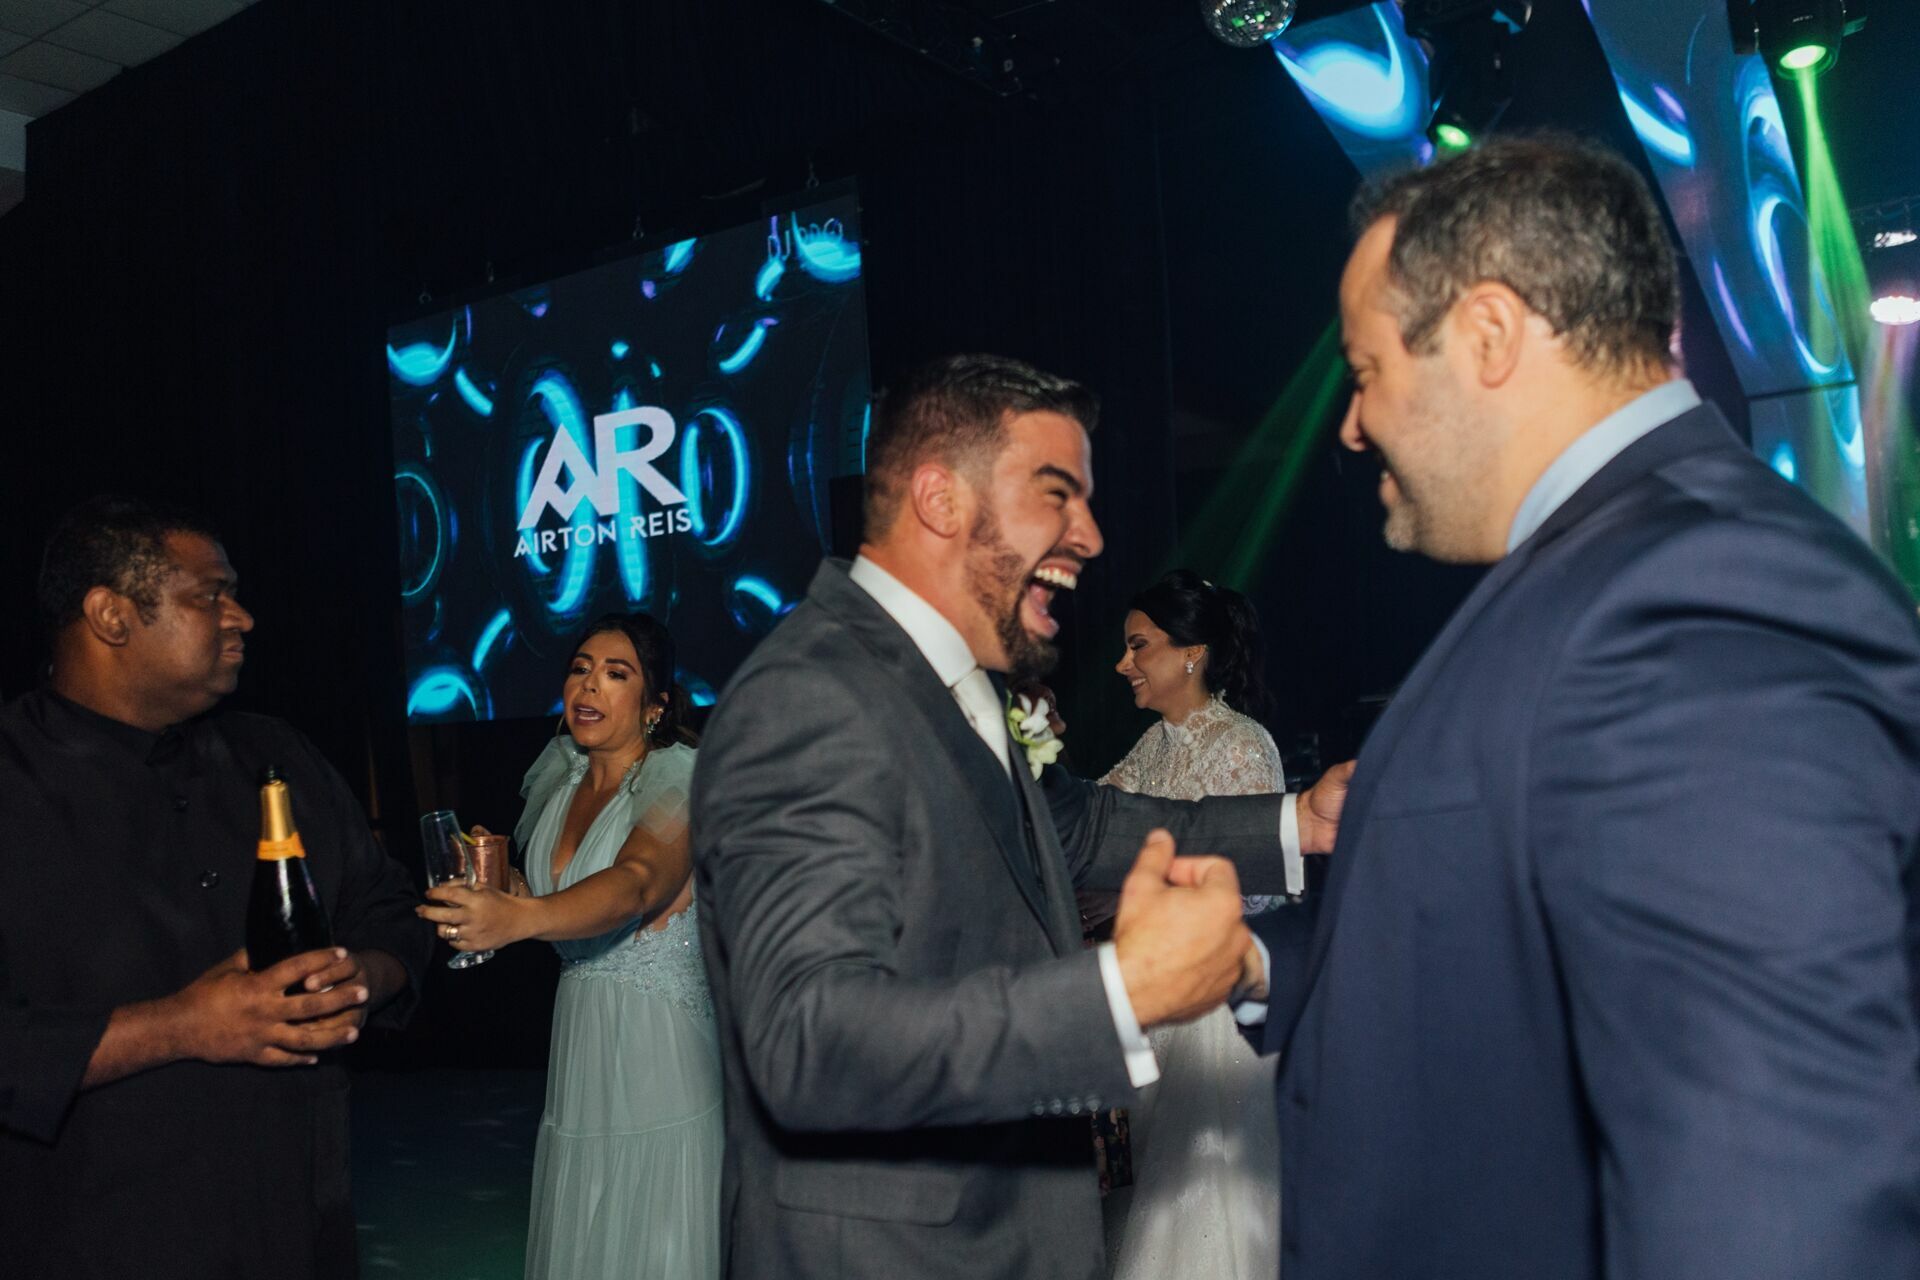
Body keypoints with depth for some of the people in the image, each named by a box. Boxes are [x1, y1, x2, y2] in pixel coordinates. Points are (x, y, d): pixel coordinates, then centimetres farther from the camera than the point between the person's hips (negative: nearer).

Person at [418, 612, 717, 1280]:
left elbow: (633, 884, -34)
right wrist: (496, 885, 4)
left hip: (664, 1053, -6)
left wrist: (520, 917, -49)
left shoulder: (680, 781, -13)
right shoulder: (561, 781, 9)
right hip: (577, 1049, 7)